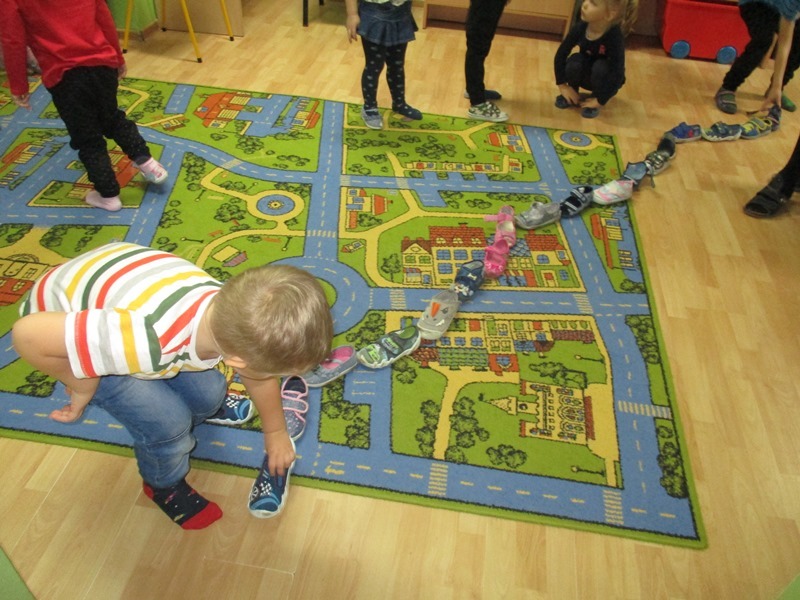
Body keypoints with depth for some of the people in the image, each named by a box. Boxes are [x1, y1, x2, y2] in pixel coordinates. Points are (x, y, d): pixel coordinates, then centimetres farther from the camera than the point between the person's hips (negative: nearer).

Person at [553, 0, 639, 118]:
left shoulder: (615, 37, -34)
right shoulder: (580, 27, -22)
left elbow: (617, 73, -34)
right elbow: (561, 54, -14)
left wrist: (599, 100, -32)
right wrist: (562, 85, -17)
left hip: (606, 80, -3)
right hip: (585, 76, 3)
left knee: (601, 67, -34)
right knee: (575, 60, -27)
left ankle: (594, 100, -8)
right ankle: (572, 95, -1)